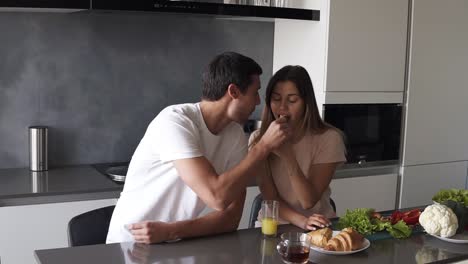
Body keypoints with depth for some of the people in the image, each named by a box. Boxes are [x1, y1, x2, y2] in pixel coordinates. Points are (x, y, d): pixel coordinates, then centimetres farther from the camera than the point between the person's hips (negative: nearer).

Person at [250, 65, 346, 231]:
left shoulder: (329, 138, -11)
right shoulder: (259, 139, -4)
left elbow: (309, 201, -15)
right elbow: (270, 198, -7)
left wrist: (288, 155, -26)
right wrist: (301, 221, -24)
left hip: (317, 226, -3)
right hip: (275, 225, 3)